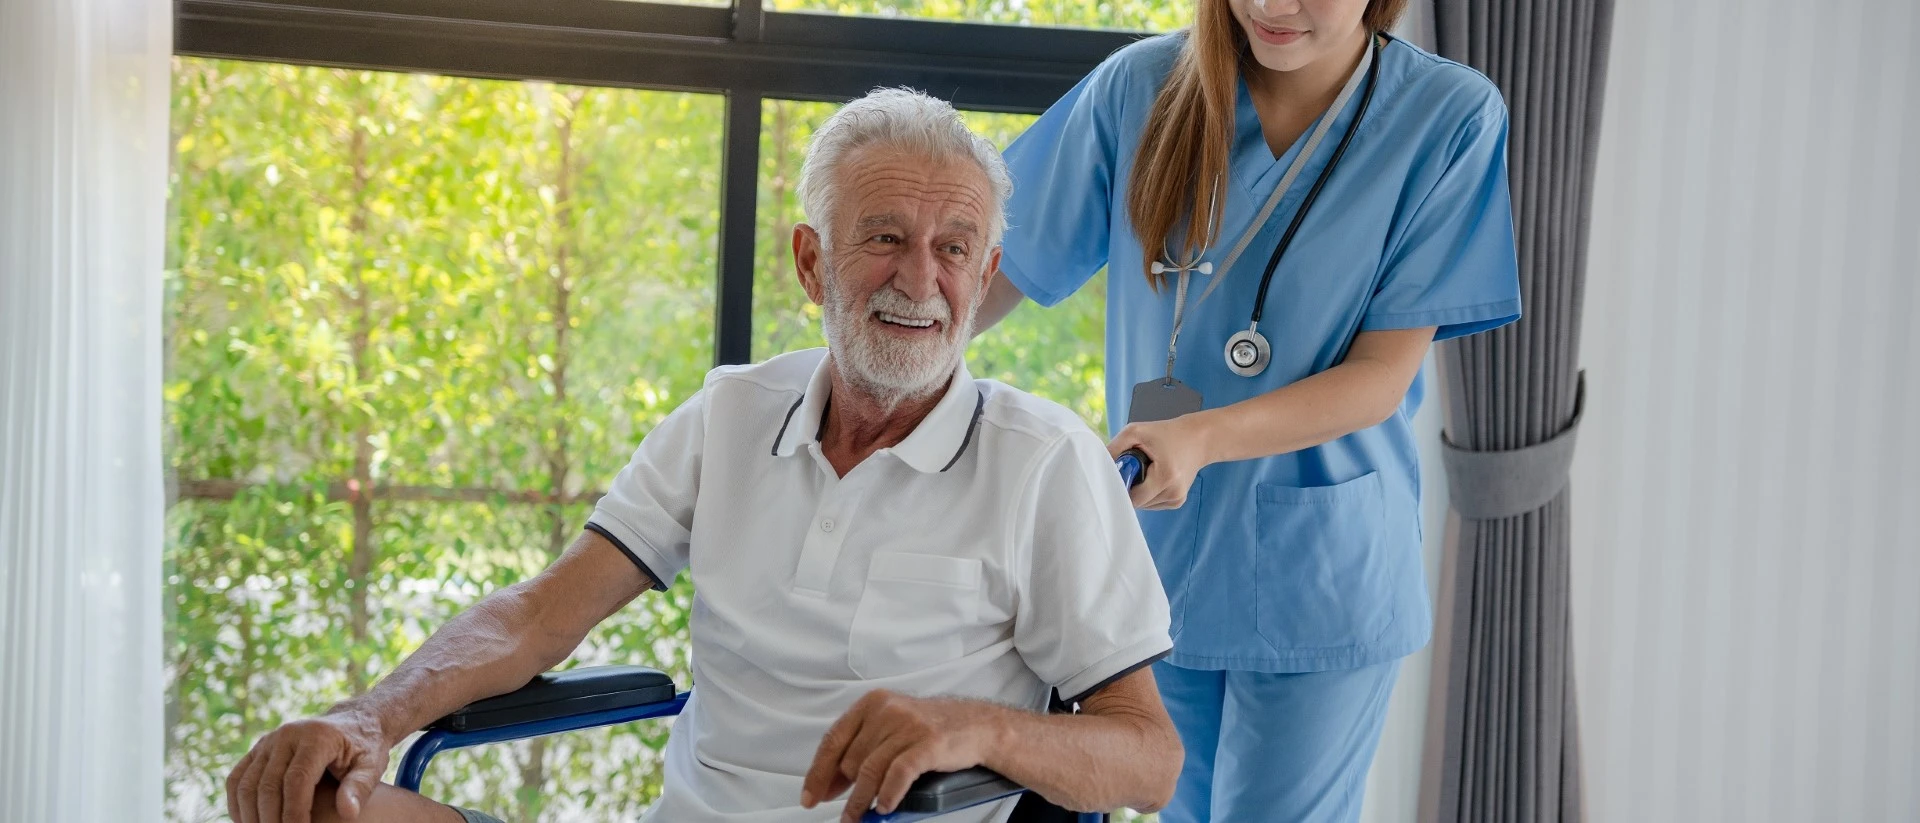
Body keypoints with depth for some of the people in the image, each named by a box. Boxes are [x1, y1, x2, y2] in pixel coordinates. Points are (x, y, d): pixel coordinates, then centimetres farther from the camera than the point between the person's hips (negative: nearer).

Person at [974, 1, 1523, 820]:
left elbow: (1383, 375, -14)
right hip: (1161, 560, 3)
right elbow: (1001, 269, -1)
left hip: (1323, 578, -3)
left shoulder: (1449, 115, -12)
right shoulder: (1140, 87, -6)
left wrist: (1202, 437, -28)